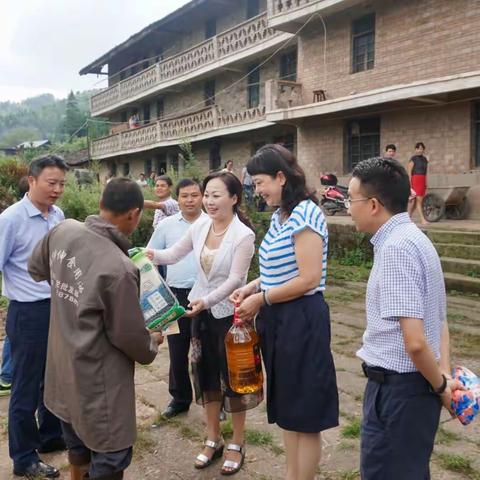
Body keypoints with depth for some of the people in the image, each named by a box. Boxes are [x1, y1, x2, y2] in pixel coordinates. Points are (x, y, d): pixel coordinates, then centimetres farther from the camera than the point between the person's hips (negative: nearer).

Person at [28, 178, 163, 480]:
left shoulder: (63, 231, -9)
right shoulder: (119, 269, -29)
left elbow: (36, 269, 13)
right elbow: (129, 336, -17)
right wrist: (152, 345, 4)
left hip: (63, 369, 8)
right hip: (98, 382, -8)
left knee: (79, 444, 29)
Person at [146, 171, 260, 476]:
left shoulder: (243, 235, -18)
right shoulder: (199, 227, -2)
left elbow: (235, 279, -21)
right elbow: (174, 254, 6)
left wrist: (207, 301, -33)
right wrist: (153, 255, -14)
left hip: (229, 313, -5)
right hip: (201, 311, 6)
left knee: (233, 376, 7)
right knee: (206, 374, 15)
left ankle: (237, 445, 26)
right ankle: (213, 440, 33)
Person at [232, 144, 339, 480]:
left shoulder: (305, 214, -17)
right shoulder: (280, 215, 10)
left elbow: (308, 279, -22)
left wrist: (261, 299, -14)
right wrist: (252, 287, 3)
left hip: (301, 320, -9)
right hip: (278, 318, 10)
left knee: (305, 413, 6)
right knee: (286, 407, 20)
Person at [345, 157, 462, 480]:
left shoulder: (395, 247, -22)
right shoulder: (414, 238, 9)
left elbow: (415, 341, -26)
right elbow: (439, 322, 14)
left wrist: (439, 385, -10)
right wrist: (445, 375, 4)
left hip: (397, 387, -10)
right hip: (417, 384, 10)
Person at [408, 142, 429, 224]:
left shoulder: (425, 159, 15)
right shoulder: (413, 159, -5)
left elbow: (425, 172, 18)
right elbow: (409, 172, -8)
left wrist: (426, 184, 16)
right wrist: (410, 184, -15)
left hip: (422, 181, 7)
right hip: (415, 180, -7)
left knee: (414, 201, 8)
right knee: (419, 200, -11)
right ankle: (422, 219, -12)